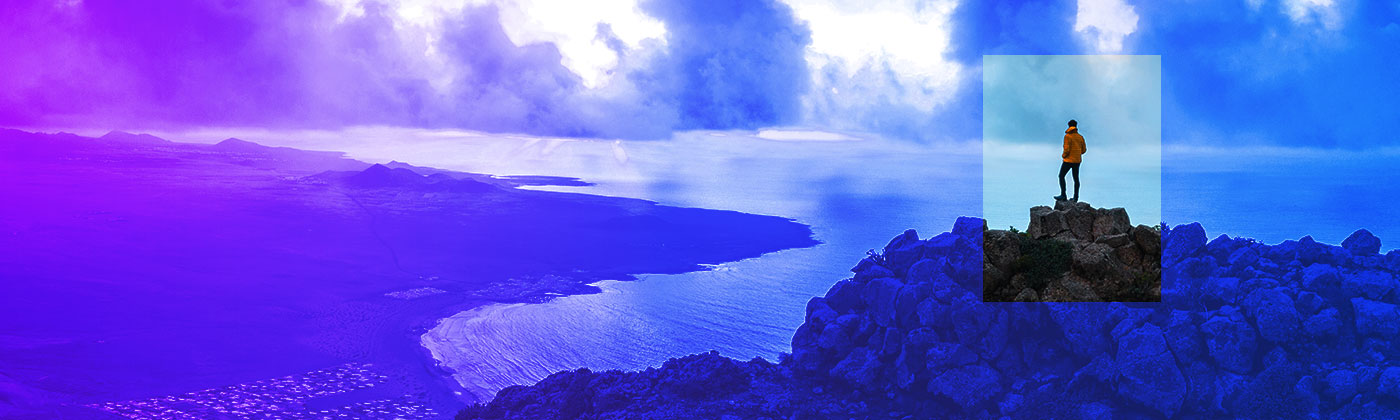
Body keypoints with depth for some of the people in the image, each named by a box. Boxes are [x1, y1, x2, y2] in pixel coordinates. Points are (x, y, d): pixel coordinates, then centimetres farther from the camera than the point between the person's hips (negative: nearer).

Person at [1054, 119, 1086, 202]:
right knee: (1076, 178, 10)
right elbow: (1084, 150, 9)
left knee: (1061, 176, 2)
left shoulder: (1067, 136, -12)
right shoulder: (1080, 137, 6)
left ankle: (1063, 195, -6)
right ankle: (1076, 197, 9)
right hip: (1077, 160, 6)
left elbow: (1066, 149, -17)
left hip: (1069, 160, -6)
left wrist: (1063, 155, 1)